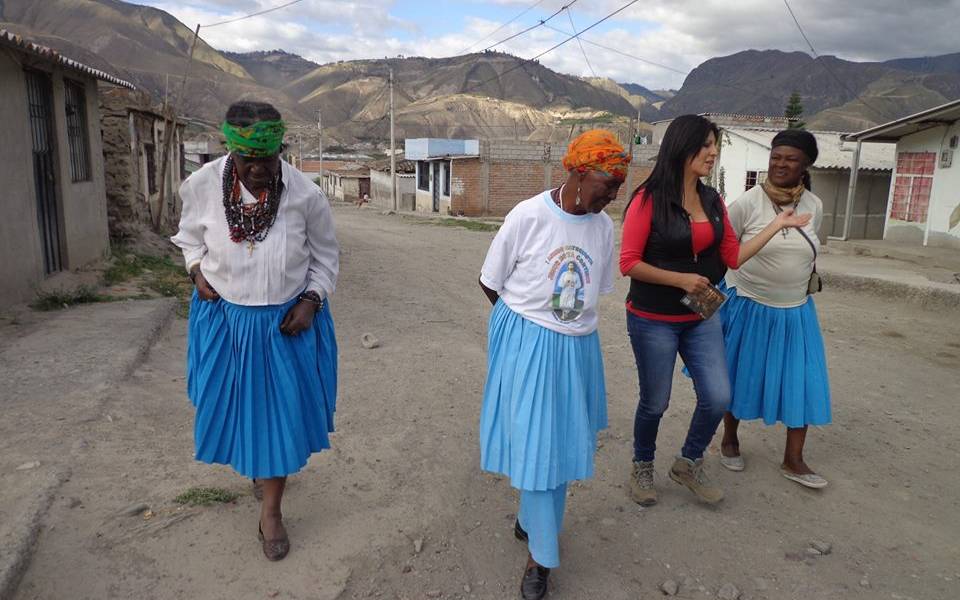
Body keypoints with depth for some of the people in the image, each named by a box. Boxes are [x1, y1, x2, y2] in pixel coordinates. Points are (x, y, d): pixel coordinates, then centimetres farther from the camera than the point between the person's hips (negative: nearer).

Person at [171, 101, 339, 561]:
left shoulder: (305, 194, -18)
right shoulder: (202, 185, -12)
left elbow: (326, 256, -2)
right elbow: (190, 236, 10)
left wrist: (311, 301, -13)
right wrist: (197, 269, -7)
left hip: (286, 322, -1)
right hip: (224, 319, 2)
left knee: (280, 410, 5)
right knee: (233, 402, 16)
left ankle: (271, 512, 24)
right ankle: (255, 463, 51)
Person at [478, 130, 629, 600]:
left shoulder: (603, 226, -2)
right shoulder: (529, 216, -16)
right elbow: (490, 282, -5)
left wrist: (561, 318, 8)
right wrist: (526, 319, 7)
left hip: (576, 346, 5)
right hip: (526, 343, -5)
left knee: (563, 444, 15)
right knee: (535, 446, 1)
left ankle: (530, 520, 41)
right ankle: (541, 554, 19)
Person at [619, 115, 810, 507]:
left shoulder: (712, 201, 5)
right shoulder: (650, 199, -14)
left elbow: (734, 256, 9)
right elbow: (629, 263, -15)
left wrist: (777, 224, 7)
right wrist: (681, 279, -20)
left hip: (701, 318, 6)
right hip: (654, 320, -6)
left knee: (718, 398, 3)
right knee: (655, 403, 8)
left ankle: (688, 465, 29)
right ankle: (642, 468, 34)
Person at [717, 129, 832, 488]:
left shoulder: (814, 206, 0)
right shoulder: (747, 203, -12)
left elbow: (810, 255, 13)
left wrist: (802, 290, 16)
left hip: (796, 311, 4)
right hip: (749, 307, -4)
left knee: (802, 381, 4)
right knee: (739, 376, 10)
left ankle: (793, 460, 18)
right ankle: (729, 440, 32)